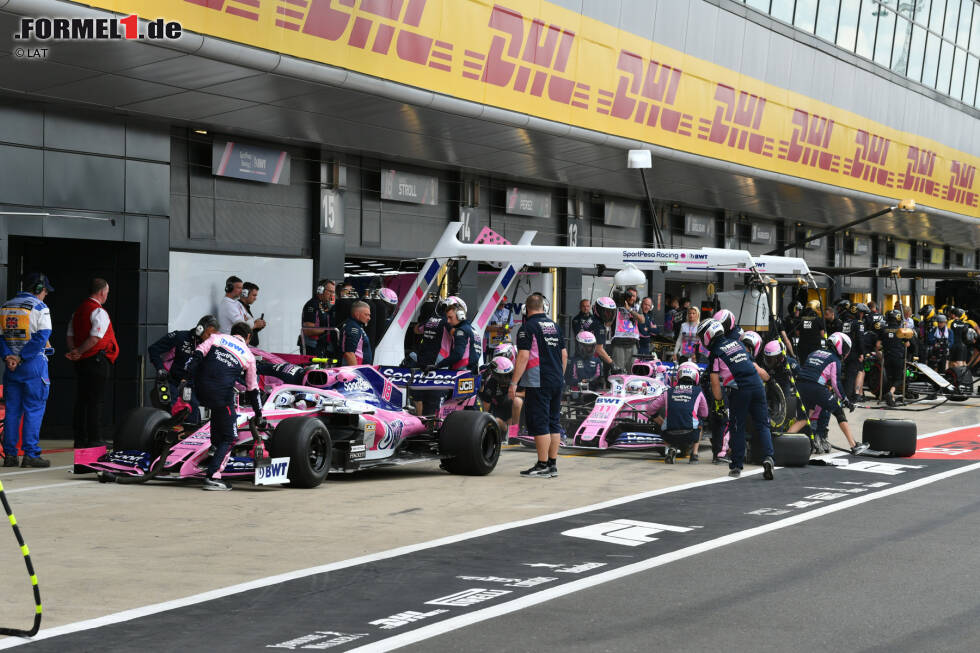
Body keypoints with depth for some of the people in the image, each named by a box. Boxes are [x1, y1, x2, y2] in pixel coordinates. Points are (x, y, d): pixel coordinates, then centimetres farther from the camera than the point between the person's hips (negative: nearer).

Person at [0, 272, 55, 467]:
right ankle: (30, 454, -4)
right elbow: (42, 337, -15)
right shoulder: (40, 307, -6)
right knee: (34, 409, -1)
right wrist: (21, 358, -13)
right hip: (34, 365, -5)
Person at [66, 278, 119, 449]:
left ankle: (80, 439, 13)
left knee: (81, 400, 10)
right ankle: (93, 439, -3)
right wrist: (78, 352, -12)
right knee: (96, 401, -4)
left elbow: (70, 336, 11)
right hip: (98, 361, -8)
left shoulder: (77, 311, 15)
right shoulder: (99, 312, -12)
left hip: (81, 363, 8)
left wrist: (74, 353, -2)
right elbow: (95, 338, -20)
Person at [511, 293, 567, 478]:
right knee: (553, 423, 11)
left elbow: (523, 357, -16)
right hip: (557, 382, 7)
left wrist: (514, 383, -14)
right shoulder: (555, 326, 14)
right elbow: (564, 355, 16)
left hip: (538, 384, -7)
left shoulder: (528, 327, -9)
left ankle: (543, 466, -6)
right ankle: (553, 465, 13)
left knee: (539, 424, -5)